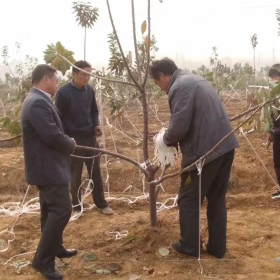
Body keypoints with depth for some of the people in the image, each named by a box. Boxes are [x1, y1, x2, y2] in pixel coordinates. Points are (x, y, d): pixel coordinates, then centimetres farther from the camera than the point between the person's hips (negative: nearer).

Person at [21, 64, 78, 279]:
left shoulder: (38, 100, 12)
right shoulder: (38, 103, -23)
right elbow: (53, 136, -27)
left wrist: (67, 142, 5)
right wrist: (71, 144, -9)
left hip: (48, 165, 11)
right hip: (48, 167, -11)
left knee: (51, 209, 19)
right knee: (62, 210, -9)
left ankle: (55, 248, 34)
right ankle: (43, 260, -2)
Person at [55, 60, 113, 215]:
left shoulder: (90, 90, 4)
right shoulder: (63, 93, -12)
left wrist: (96, 125, -3)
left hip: (90, 137, 5)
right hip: (73, 139, -4)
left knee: (95, 172, 10)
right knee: (75, 175, 7)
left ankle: (101, 203, 21)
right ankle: (76, 206, 20)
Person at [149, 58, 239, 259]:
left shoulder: (179, 87, -13)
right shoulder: (196, 80, 18)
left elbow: (179, 126, -22)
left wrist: (167, 139, 0)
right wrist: (173, 138, 17)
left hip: (204, 151, -9)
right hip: (225, 146, 9)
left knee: (189, 200, 8)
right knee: (217, 199, 17)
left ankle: (190, 246, 19)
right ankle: (218, 247, 25)